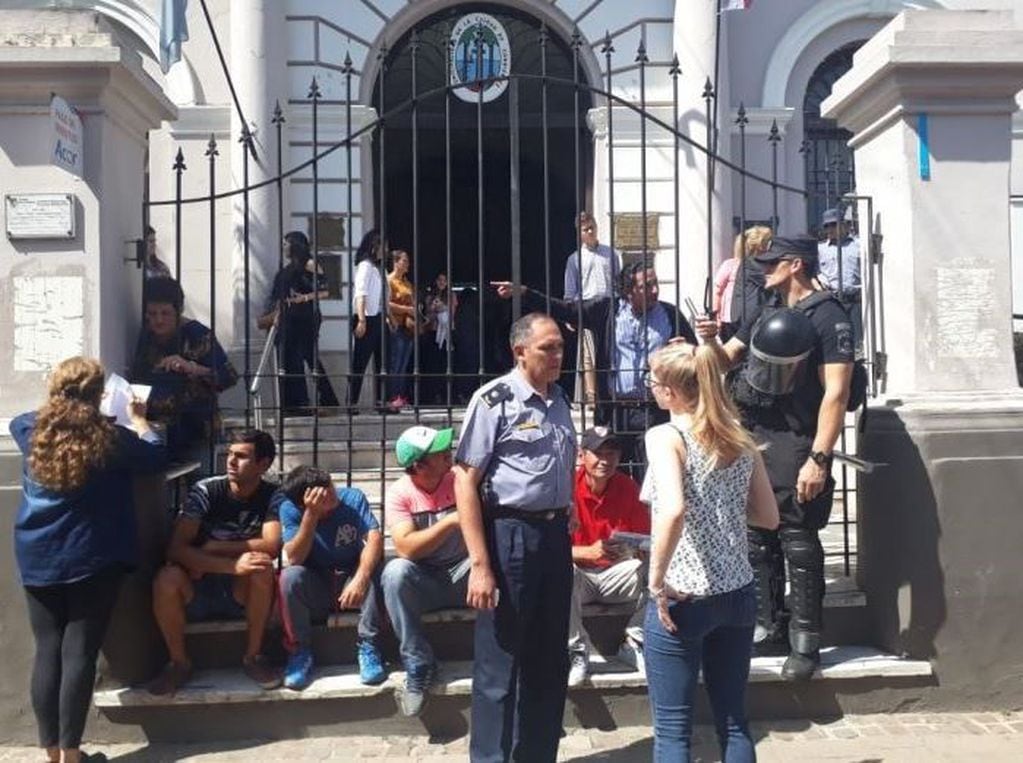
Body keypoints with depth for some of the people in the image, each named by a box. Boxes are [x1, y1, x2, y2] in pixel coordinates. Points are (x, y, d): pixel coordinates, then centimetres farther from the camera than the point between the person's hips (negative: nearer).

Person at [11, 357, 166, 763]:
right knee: (79, 652, -1)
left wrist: (55, 408, 35)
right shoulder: (110, 437, -9)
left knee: (47, 651, 7)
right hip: (93, 559, -3)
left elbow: (16, 420, 26)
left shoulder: (32, 430, 1)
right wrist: (139, 420, 21)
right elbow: (157, 456, 7)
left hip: (38, 559, 4)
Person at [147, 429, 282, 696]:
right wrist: (232, 565, -34)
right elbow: (176, 549, -22)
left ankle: (253, 656, -11)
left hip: (243, 594, 0)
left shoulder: (272, 496, -8)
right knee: (166, 578, -31)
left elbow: (271, 546, -24)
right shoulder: (206, 490, -11)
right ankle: (178, 662, -7)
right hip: (197, 590, 0)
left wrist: (213, 548, -21)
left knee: (261, 566, -32)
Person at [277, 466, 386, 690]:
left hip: (351, 584, 0)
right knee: (290, 575, -30)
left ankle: (367, 646, -16)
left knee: (374, 567, -29)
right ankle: (299, 651, -11)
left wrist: (361, 578, -43)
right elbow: (294, 559, -24)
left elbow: (375, 538, -26)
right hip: (313, 592, 0)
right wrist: (311, 514, -34)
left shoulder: (352, 498, -14)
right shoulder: (290, 509, -14)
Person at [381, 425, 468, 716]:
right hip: (422, 584, -1)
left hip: (462, 576, 1)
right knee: (395, 572, -33)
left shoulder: (461, 480, -5)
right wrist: (452, 520, -29)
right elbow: (405, 548, -23)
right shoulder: (399, 493, -10)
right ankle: (418, 665, -19)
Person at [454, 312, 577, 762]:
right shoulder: (494, 399, -11)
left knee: (550, 662, 16)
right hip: (509, 535, -7)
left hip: (555, 534, 7)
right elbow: (465, 481, -15)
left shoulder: (559, 400, 11)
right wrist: (480, 564, -19)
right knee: (500, 664, 3)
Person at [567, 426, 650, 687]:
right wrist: (588, 552, -33)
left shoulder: (629, 488, -2)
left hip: (617, 573, 3)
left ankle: (635, 644, -3)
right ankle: (576, 652, -18)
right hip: (578, 575, -3)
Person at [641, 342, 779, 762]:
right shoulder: (741, 440, 6)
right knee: (734, 721, 16)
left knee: (672, 729, 6)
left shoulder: (665, 436, -12)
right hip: (737, 594, 6)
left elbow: (673, 510, -28)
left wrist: (656, 582, -19)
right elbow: (769, 517, 11)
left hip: (682, 598, -6)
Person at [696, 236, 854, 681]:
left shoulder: (828, 317, -8)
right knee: (758, 540, 12)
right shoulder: (766, 315, 17)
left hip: (793, 444, -8)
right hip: (753, 439, 8)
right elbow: (726, 359, 26)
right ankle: (768, 629, 23)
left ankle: (806, 643, 3)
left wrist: (818, 459, -22)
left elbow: (836, 393, -15)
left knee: (798, 544, -5)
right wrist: (710, 340, 2)